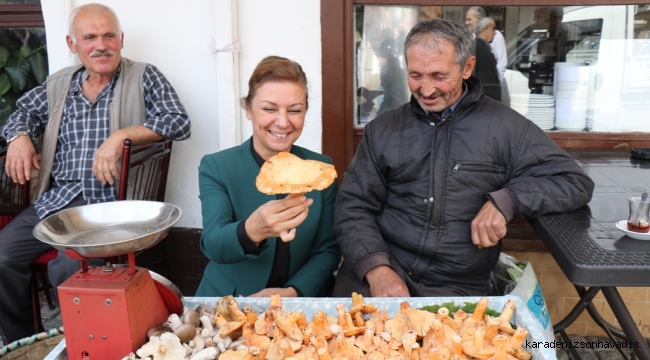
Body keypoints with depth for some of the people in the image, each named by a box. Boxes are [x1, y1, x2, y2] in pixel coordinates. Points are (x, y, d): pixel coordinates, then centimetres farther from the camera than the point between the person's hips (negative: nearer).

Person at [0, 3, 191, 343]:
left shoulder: (144, 77, 2)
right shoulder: (59, 83, 16)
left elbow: (179, 122, -10)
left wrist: (121, 136, -21)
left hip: (109, 203, -5)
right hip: (54, 200, 5)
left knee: (68, 269, -26)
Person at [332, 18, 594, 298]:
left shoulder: (504, 127, 4)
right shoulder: (382, 130, 10)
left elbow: (576, 183, 3)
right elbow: (353, 207, 5)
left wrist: (505, 200, -14)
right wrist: (375, 267, -14)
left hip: (456, 286, 1)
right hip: (378, 268, 0)